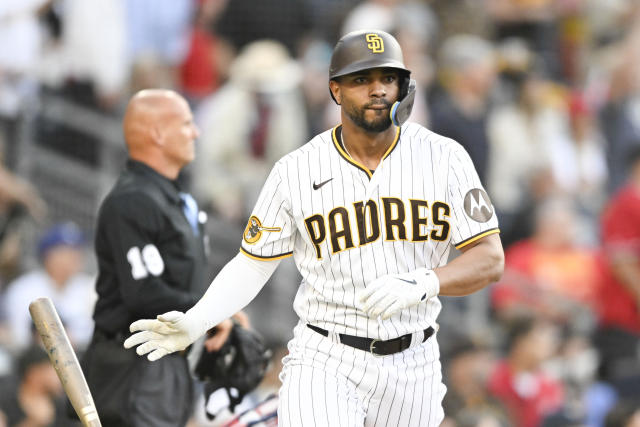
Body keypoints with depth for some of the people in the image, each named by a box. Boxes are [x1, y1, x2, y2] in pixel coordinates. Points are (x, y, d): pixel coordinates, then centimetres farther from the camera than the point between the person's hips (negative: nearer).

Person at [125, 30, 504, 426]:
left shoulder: (444, 157, -2)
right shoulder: (297, 171, -3)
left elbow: (490, 260, -4)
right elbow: (252, 265, 5)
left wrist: (421, 285, -23)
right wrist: (195, 322, -12)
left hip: (413, 371, 2)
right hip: (324, 364, -2)